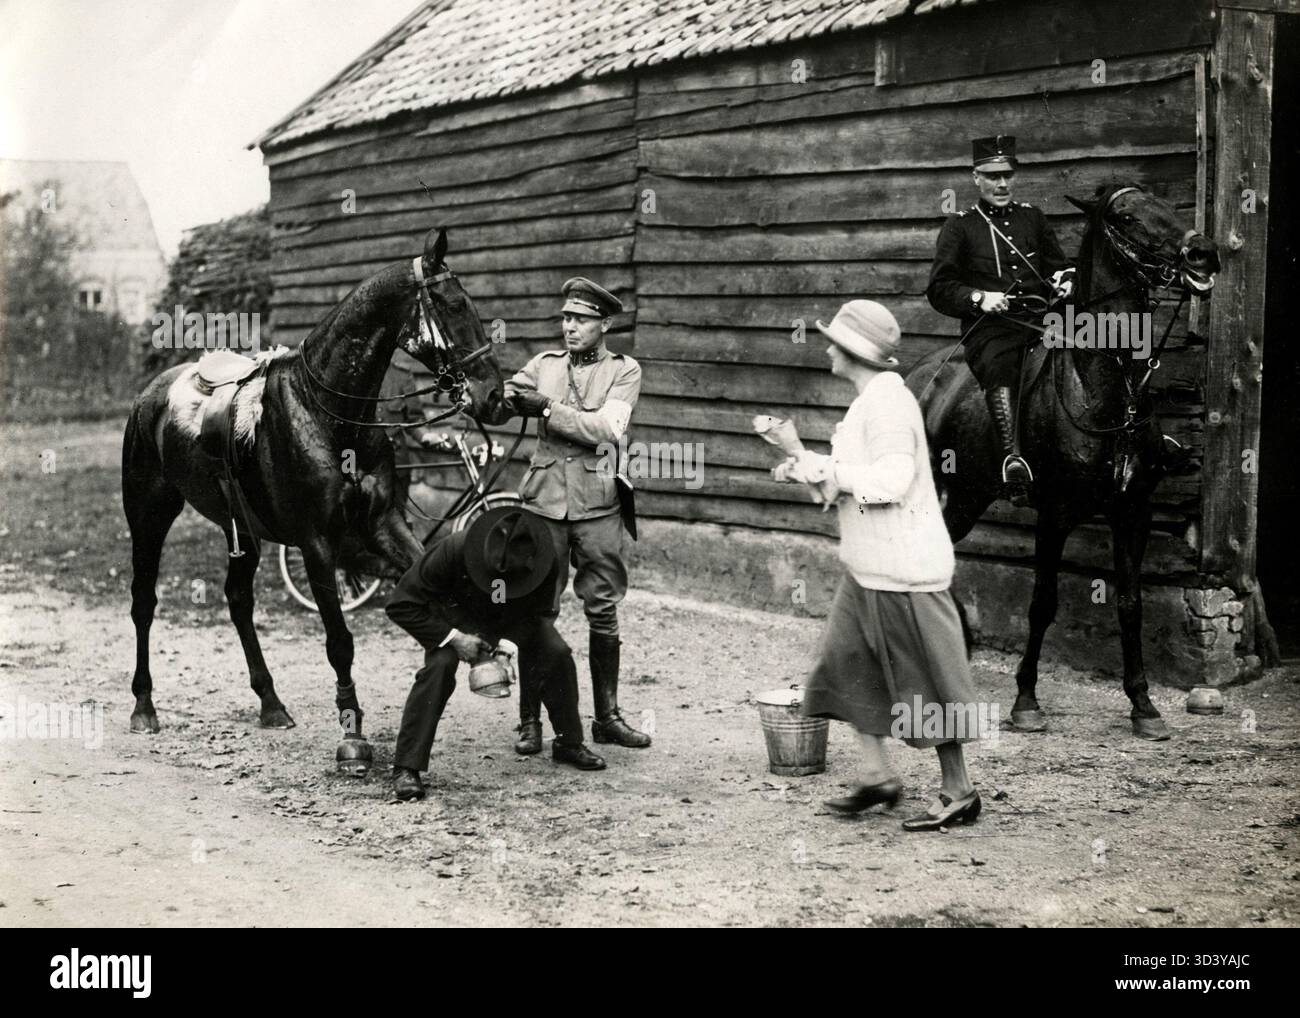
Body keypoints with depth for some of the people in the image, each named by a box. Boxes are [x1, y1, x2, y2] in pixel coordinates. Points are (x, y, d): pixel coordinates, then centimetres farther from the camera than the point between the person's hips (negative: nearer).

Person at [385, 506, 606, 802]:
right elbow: (401, 606, -32)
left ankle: (569, 744, 8)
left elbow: (535, 614, -12)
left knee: (557, 653, -16)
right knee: (439, 666, -29)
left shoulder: (545, 564, -31)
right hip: (455, 614, -3)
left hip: (512, 617, 3)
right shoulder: (452, 552, -39)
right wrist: (453, 638, -36)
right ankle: (406, 768, -22)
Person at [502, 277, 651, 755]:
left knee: (603, 613, 6)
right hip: (545, 500, 1)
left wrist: (547, 408, -17)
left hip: (598, 504, -1)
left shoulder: (624, 371, 3)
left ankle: (607, 717, 18)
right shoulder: (545, 364, 11)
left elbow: (606, 428, -12)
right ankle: (529, 721, 6)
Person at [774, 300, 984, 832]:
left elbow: (890, 480, -25)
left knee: (924, 682, -2)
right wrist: (809, 469, 10)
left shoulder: (887, 401, -17)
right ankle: (878, 777, 19)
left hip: (902, 568, -10)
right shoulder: (869, 400, 14)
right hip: (869, 567, 10)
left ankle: (959, 792, 7)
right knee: (848, 667, 12)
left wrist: (826, 469, -16)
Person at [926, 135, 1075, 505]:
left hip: (1039, 320, 4)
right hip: (989, 327, -4)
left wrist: (1064, 283, 4)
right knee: (999, 369, -32)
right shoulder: (959, 227, 12)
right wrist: (979, 298, -10)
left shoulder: (1033, 218, 22)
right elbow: (939, 290, 7)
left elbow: (1060, 265, 27)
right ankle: (1013, 459, -46)